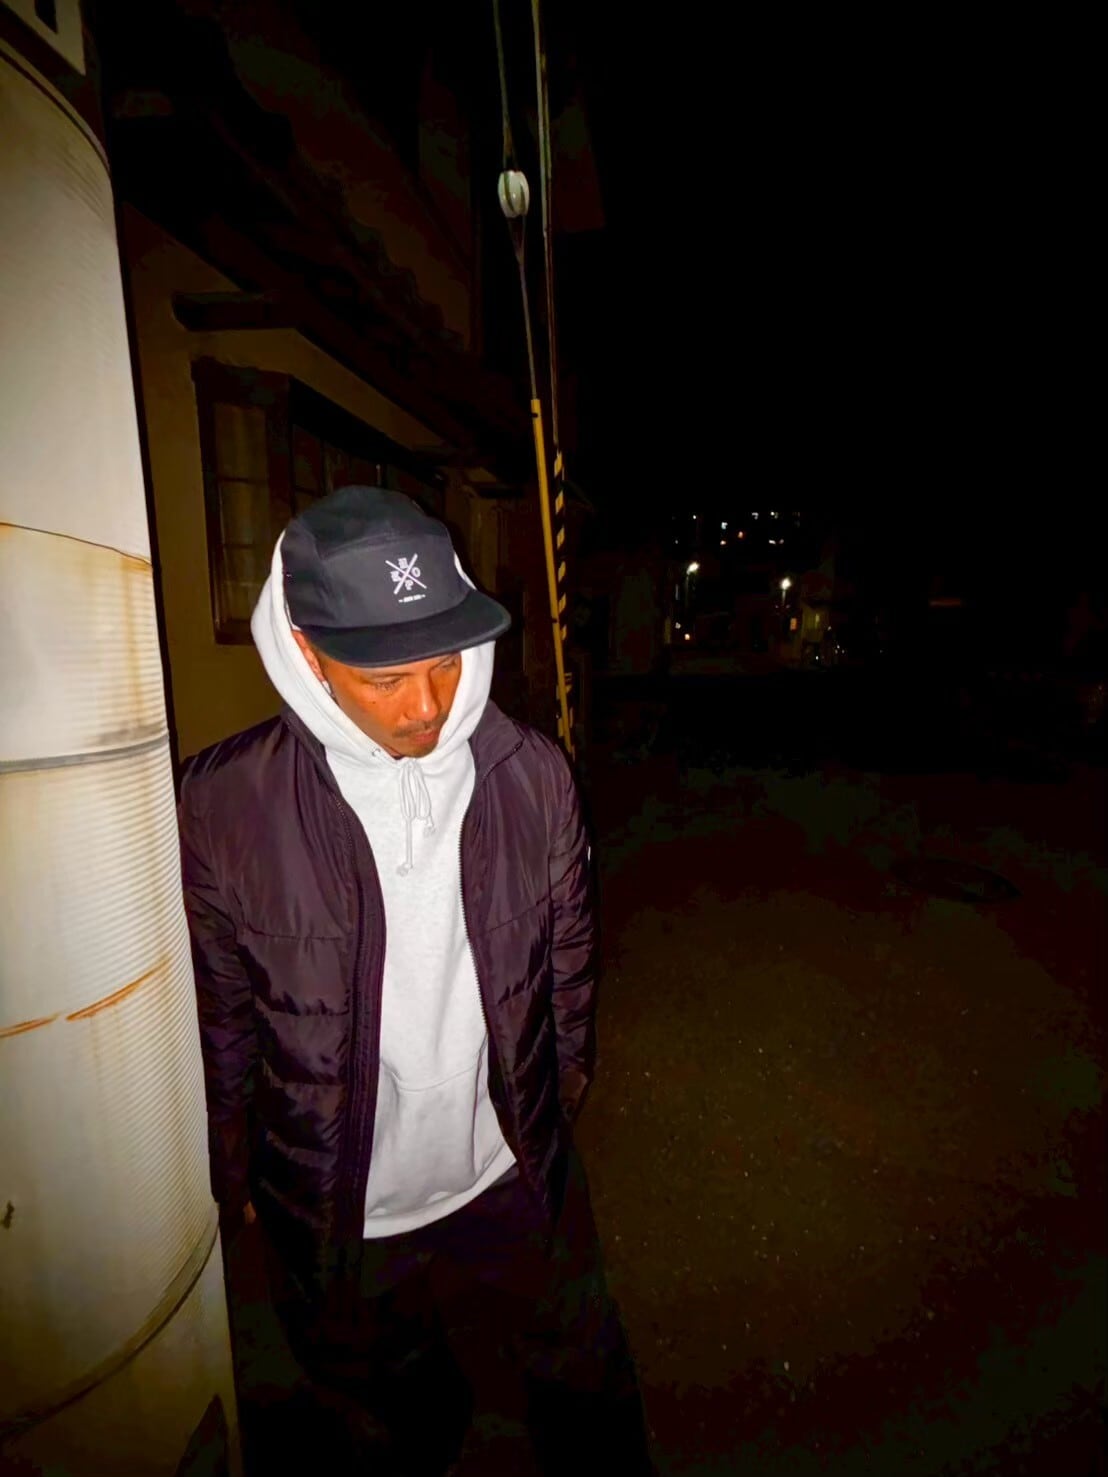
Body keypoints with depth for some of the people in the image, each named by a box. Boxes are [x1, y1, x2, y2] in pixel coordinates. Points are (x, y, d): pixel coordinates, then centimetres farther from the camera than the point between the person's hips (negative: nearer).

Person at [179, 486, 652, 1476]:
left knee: (589, 1387, 29)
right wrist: (235, 1173, 4)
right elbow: (220, 1015, -8)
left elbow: (569, 950, -2)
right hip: (337, 1211, 0)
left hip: (519, 1172, 2)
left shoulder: (533, 773, -16)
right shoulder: (224, 803, -22)